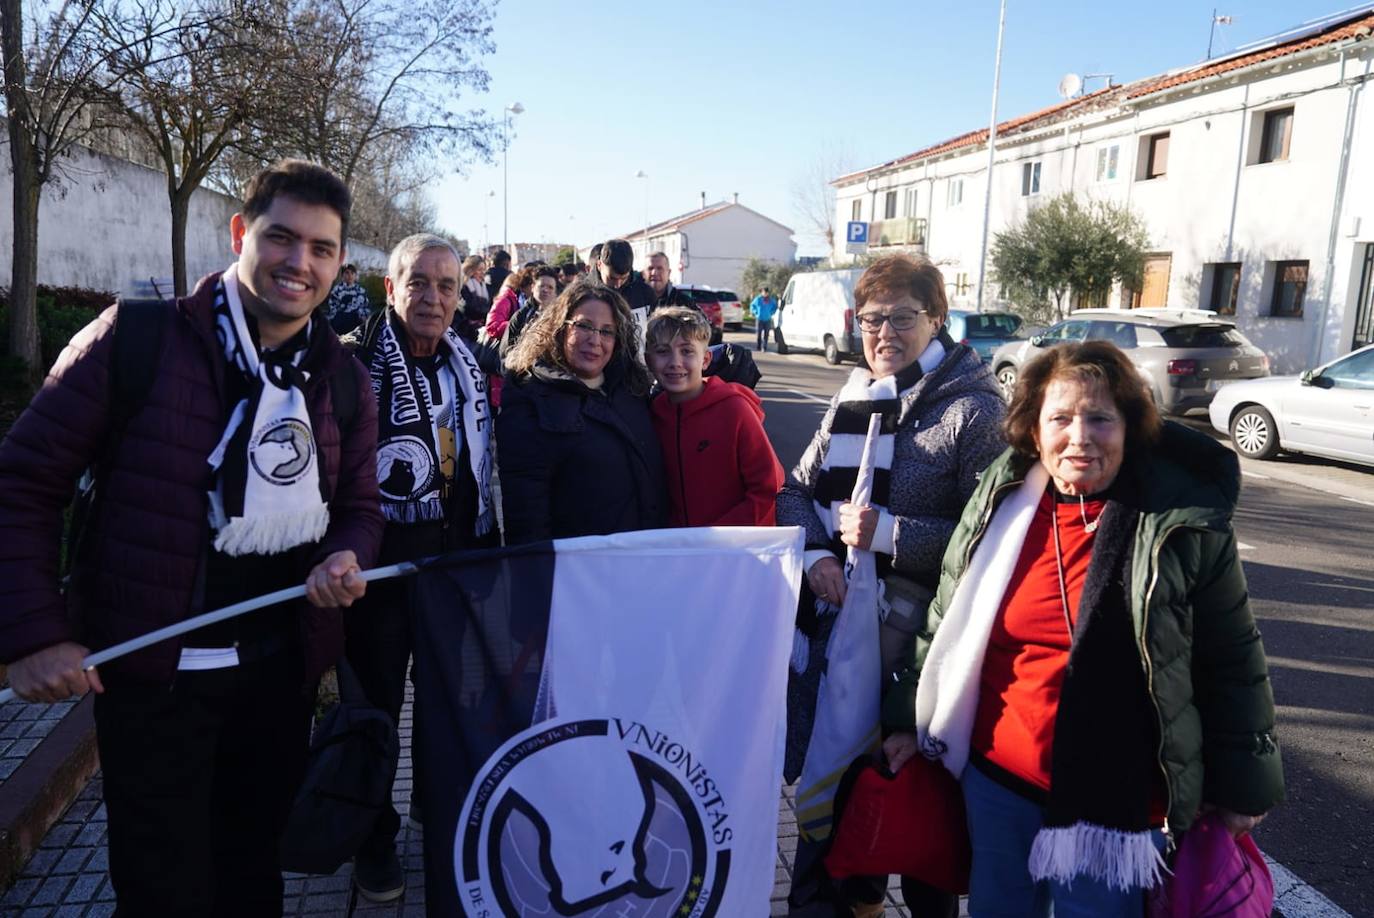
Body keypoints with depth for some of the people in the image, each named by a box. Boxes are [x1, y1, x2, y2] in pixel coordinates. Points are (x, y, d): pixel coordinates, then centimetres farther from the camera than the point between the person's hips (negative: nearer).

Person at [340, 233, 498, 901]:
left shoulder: (468, 368, 7)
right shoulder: (353, 363, -12)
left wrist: (486, 553, 12)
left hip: (453, 563, 5)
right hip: (378, 566, -5)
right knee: (376, 704, 10)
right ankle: (374, 841, 30)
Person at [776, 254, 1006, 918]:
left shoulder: (974, 409, -9)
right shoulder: (850, 401, 8)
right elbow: (795, 491, 12)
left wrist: (888, 533, -19)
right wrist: (815, 552, -7)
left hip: (911, 635, -6)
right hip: (831, 616, 6)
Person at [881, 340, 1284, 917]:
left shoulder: (1183, 525, -10)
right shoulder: (999, 505, -2)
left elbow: (1231, 666, -2)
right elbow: (945, 624, 7)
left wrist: (1242, 782, 4)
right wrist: (911, 719, 11)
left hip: (1117, 798, -3)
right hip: (996, 781, 3)